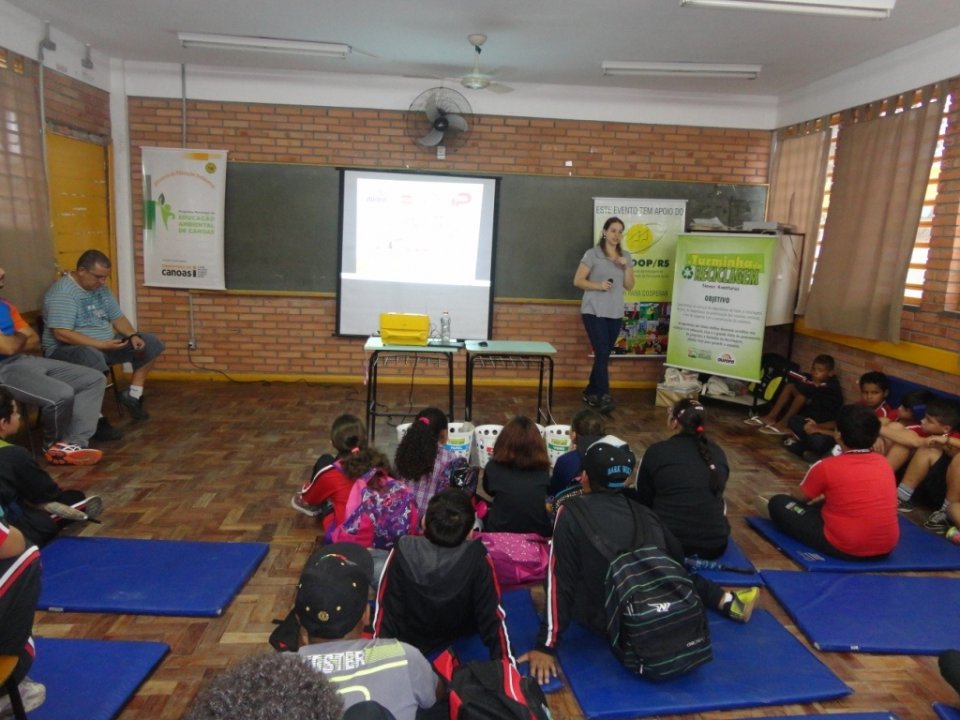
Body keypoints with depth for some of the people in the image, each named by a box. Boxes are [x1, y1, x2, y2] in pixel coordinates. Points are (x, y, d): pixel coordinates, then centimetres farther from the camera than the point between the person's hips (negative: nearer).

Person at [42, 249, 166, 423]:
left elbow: (118, 317, 12)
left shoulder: (101, 288, 8)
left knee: (150, 344, 0)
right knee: (92, 357, -42)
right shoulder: (62, 292, -19)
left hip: (105, 344, 9)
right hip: (67, 349, -8)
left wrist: (133, 336, -9)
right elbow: (62, 334, -27)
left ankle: (133, 395, 3)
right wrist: (102, 345, -30)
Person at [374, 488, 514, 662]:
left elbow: (386, 610, -21)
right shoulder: (477, 557, -32)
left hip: (408, 639, 1)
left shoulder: (404, 552, -31)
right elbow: (492, 614, -23)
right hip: (458, 638, 0)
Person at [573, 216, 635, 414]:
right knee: (602, 354, -12)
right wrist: (598, 285, -19)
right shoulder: (592, 254, -4)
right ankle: (604, 396, -11)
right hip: (594, 312, -5)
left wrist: (626, 267, -6)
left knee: (604, 354, 9)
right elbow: (578, 281, -5)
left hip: (615, 313, 5)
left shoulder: (626, 257, 11)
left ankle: (590, 392, 23)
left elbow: (629, 286, 9)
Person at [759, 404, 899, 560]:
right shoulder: (883, 462, 4)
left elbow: (801, 497, 7)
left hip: (844, 548, -6)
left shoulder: (826, 466, -11)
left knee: (779, 503, 4)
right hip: (886, 547, 6)